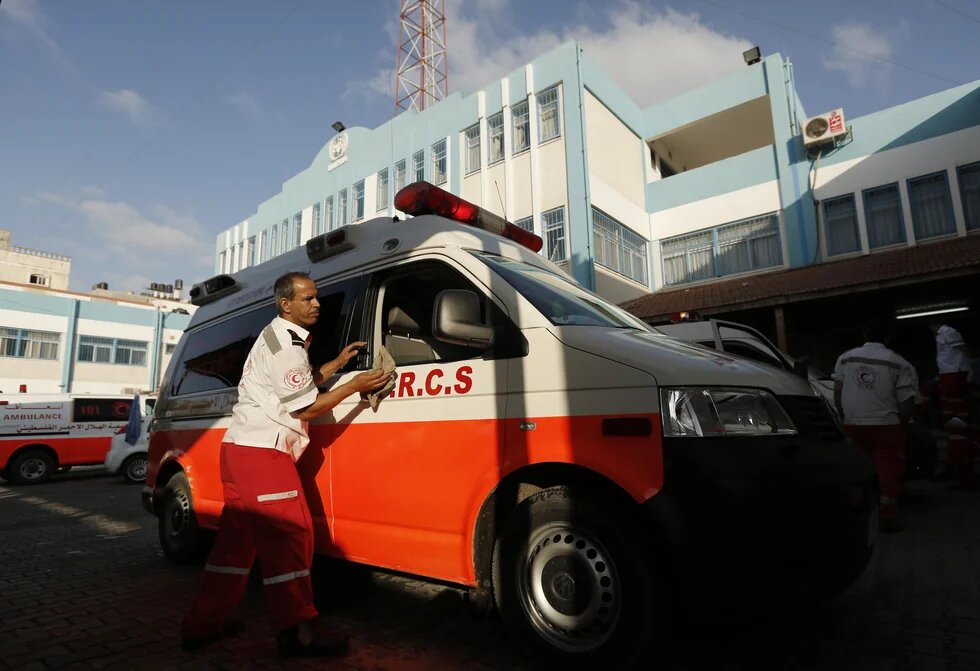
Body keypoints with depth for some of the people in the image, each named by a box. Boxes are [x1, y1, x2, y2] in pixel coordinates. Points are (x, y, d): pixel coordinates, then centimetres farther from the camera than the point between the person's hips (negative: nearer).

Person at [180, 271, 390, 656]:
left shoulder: (278, 337, 18)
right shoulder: (286, 345, -15)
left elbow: (298, 384, 25)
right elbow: (304, 408, -13)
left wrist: (336, 363, 18)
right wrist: (355, 385, -10)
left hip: (241, 449, 11)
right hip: (262, 453, -11)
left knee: (238, 535, 15)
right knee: (289, 534, -6)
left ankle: (204, 624, 24)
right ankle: (296, 632, 1)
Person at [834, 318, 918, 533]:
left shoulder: (845, 358, 7)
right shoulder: (899, 364, -2)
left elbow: (837, 393, 7)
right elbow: (906, 402, -4)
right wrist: (900, 422, 11)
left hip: (853, 425, 3)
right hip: (886, 425, -3)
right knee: (888, 469, 4)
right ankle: (887, 516, 4)